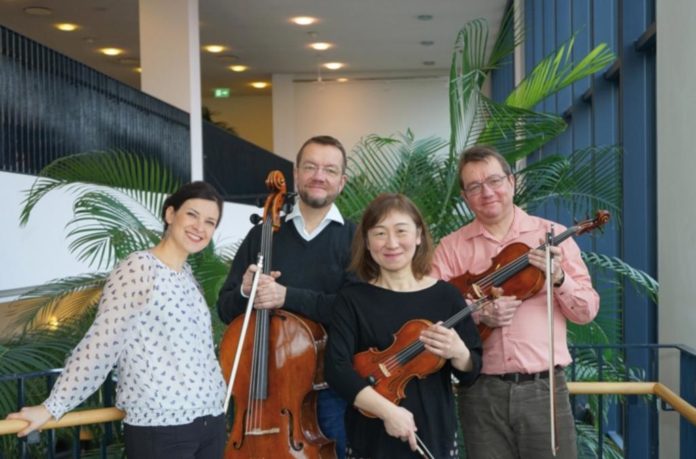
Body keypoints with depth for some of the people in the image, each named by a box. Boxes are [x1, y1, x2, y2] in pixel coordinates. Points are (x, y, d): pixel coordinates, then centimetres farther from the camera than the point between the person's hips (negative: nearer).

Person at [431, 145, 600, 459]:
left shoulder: (552, 235, 4)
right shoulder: (451, 248, 4)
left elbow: (587, 312, 1)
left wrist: (559, 279, -17)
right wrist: (477, 314, -18)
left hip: (544, 388, 0)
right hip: (480, 392, 0)